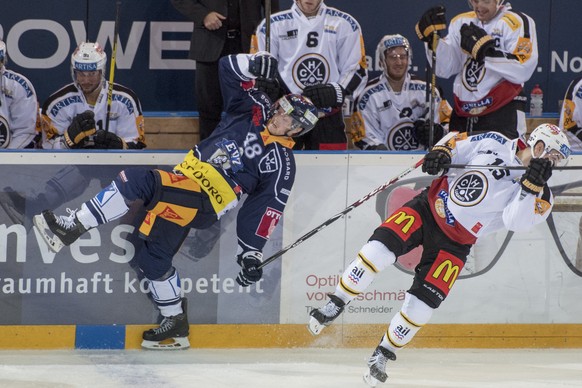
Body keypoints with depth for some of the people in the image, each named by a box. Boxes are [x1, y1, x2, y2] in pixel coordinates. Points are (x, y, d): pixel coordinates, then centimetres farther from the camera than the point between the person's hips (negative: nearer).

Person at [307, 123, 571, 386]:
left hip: (454, 243, 0)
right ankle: (335, 306, -3)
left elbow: (517, 221, -23)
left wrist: (532, 184, -34)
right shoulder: (494, 144, -3)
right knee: (380, 248, -21)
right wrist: (440, 152, -15)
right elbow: (456, 143, 6)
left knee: (422, 303, -8)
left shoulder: (539, 195, -7)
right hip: (429, 207, 0)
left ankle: (383, 355, 14)